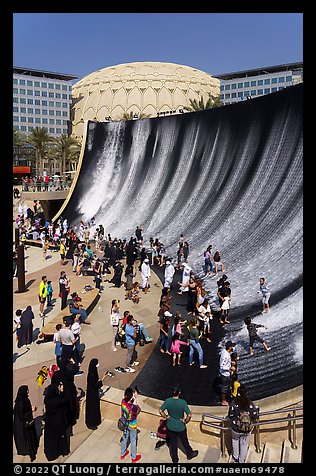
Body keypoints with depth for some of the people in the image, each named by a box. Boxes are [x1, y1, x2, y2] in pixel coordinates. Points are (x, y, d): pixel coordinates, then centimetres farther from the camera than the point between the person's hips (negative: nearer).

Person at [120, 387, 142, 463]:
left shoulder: (123, 401, -21)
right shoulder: (133, 407, -39)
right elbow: (138, 410, -18)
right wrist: (135, 402, -25)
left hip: (125, 423, 5)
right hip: (132, 425, -5)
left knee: (124, 438, 28)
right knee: (133, 440, 19)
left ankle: (123, 454, 50)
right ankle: (134, 458, 41)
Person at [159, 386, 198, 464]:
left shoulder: (167, 401, -18)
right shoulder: (183, 402, -25)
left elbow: (160, 411, -12)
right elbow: (189, 415, -26)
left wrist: (166, 417, 1)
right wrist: (185, 421, -9)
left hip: (170, 427, 2)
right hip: (180, 427, -2)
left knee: (173, 443, 21)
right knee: (184, 441, 24)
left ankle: (175, 460, 37)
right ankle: (190, 454, 47)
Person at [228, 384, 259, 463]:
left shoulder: (234, 404, -23)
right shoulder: (251, 404, -21)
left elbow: (230, 416, -13)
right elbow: (255, 416, -9)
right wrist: (257, 409, 10)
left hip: (236, 428, 0)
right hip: (247, 430, 0)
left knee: (235, 440, 31)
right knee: (244, 445, 24)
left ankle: (235, 458, 44)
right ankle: (241, 461, 40)